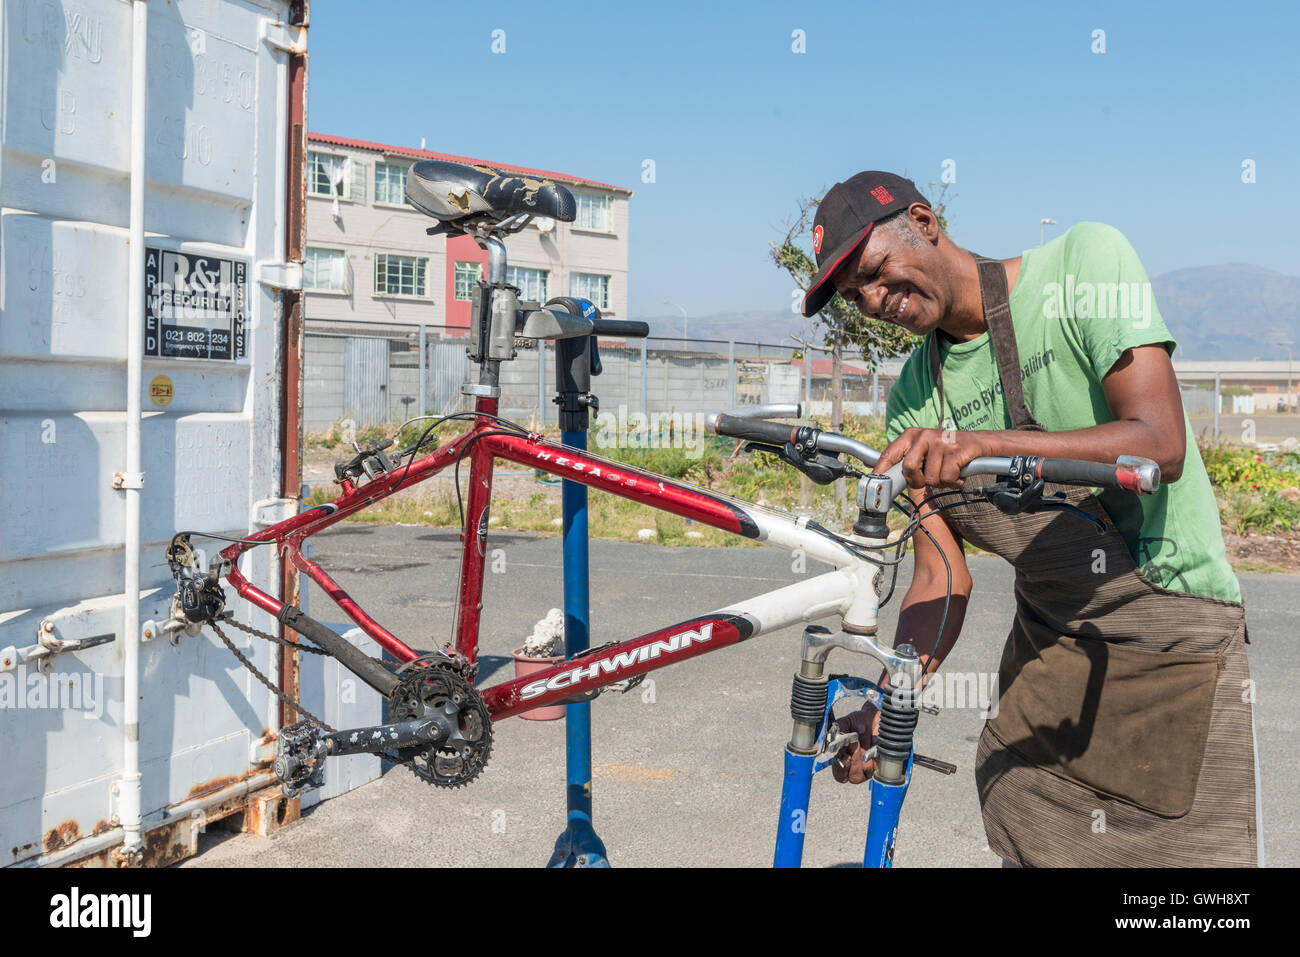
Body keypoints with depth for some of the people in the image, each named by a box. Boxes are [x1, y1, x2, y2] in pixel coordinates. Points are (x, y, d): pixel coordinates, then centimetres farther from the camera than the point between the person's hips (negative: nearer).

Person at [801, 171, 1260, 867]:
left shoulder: (1082, 262, -10)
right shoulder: (913, 404, 3)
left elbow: (1160, 445, -21)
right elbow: (943, 581, -1)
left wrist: (984, 443, -34)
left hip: (1173, 640, -4)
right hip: (1043, 647, 5)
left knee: (1184, 851, -5)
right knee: (1025, 851, 8)